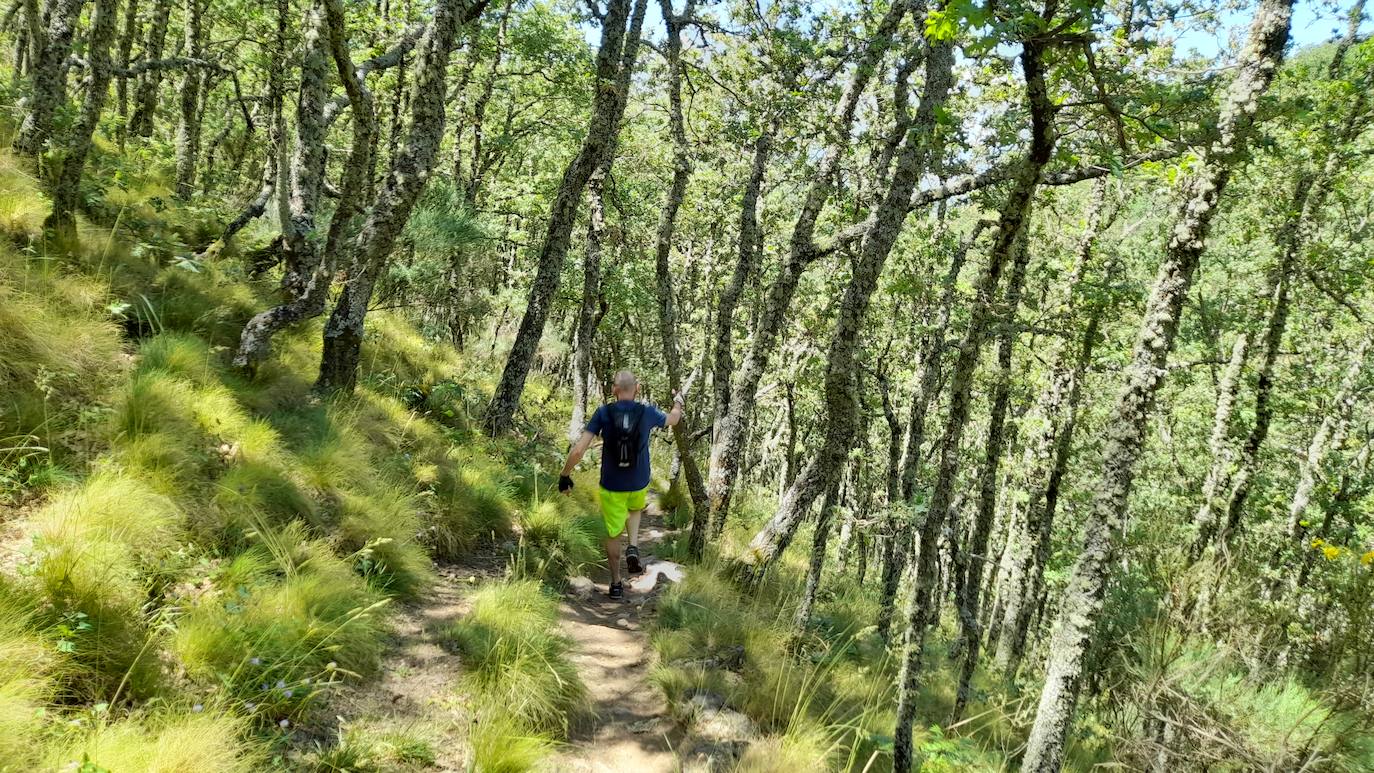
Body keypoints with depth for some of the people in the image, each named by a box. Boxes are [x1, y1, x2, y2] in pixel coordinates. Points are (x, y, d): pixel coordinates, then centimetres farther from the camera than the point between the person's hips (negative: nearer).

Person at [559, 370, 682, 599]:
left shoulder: (603, 413, -14)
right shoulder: (647, 412, -10)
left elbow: (578, 451, -17)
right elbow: (672, 419, 14)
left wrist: (565, 475, -3)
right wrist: (677, 404, 36)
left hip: (611, 486, -1)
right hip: (639, 485, 1)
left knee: (613, 533, 17)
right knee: (635, 509, 34)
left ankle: (616, 583, 27)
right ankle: (633, 548, 12)